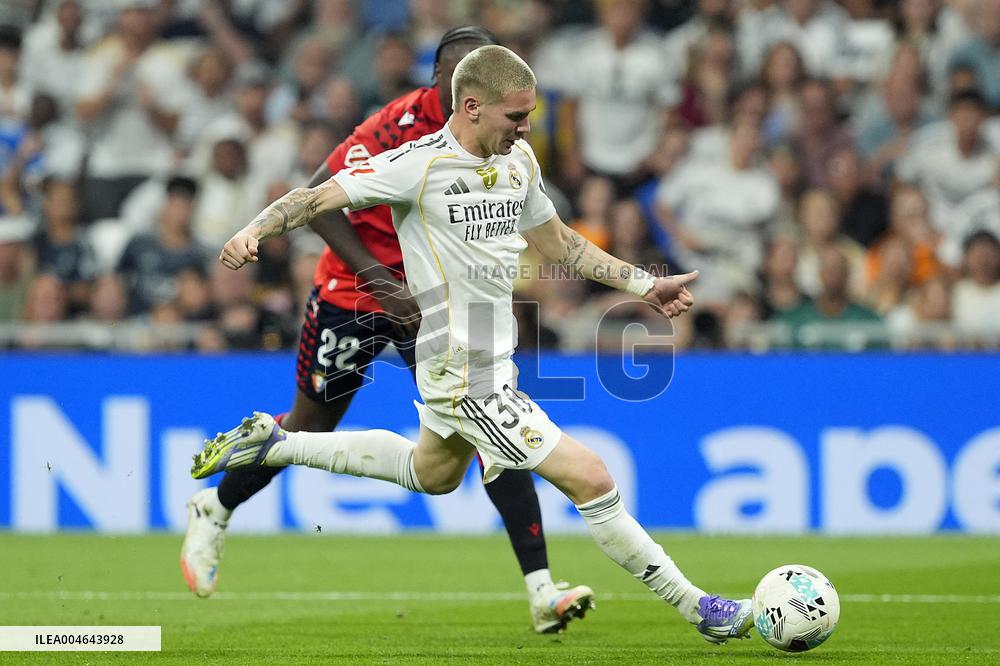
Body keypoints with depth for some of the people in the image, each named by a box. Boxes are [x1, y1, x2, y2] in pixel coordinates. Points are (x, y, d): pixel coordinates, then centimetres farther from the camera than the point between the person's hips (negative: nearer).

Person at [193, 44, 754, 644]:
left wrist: (647, 285, 17)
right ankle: (695, 607, 1)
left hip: (493, 361, 10)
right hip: (470, 380, -10)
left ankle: (273, 444, 40)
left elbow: (556, 241, 19)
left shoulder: (519, 160, 6)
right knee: (590, 478, -10)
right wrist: (255, 232, -35)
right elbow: (321, 196, -18)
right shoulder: (420, 165, -18)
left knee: (431, 474, 33)